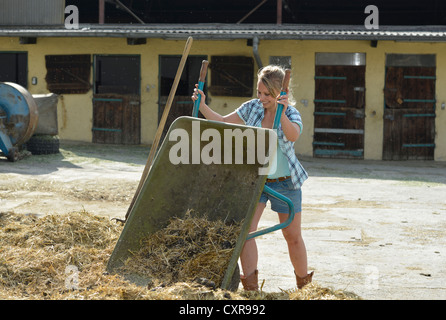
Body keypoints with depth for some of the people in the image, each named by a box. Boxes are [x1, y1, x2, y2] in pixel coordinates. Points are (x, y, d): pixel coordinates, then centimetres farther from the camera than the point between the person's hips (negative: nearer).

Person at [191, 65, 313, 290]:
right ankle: (250, 285, -13)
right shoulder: (252, 108, -3)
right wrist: (202, 106, -10)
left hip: (285, 182, -2)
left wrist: (282, 113, -48)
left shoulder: (291, 113, -12)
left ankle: (303, 282, 27)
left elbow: (293, 136, -33)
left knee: (293, 236, 7)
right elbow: (222, 123, 4)